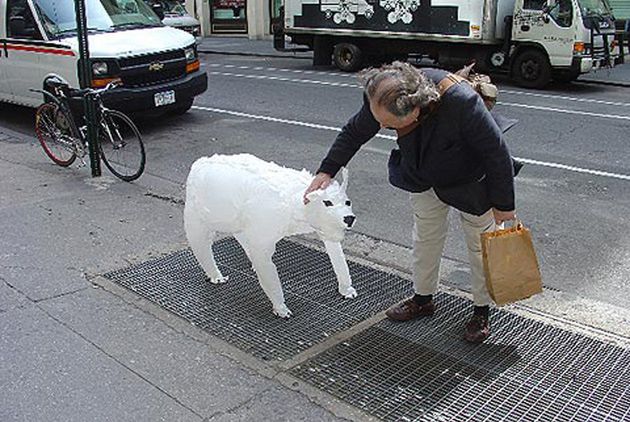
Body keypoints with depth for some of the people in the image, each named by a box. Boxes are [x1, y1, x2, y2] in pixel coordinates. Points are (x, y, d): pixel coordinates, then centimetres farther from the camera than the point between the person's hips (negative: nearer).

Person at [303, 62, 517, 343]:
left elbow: (498, 154, -29)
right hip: (424, 179, 5)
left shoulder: (463, 104, -45)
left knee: (480, 245, 9)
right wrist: (327, 171, -14)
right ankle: (423, 299, 39)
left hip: (470, 184, -4)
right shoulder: (382, 98, -30)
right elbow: (353, 133, -8)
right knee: (425, 238, 17)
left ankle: (482, 311, 30)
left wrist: (503, 204, -18)